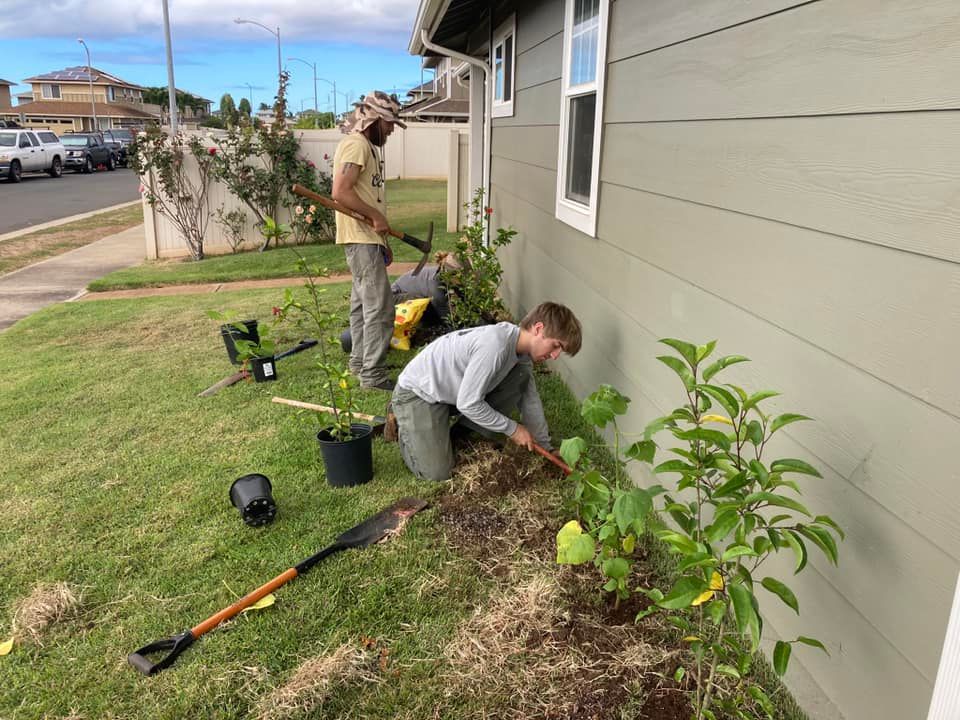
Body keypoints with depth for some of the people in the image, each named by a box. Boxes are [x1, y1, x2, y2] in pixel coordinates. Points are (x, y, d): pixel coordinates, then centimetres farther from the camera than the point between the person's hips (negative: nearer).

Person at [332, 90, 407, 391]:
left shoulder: (368, 146, 19)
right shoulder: (356, 144, -13)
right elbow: (341, 192, -23)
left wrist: (384, 241, 19)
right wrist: (376, 217, -17)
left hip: (369, 239, 11)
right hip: (361, 239, -11)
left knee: (363, 303, 16)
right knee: (380, 308, -11)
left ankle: (360, 362, 26)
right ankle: (373, 376, -6)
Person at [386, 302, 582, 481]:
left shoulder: (522, 350, -5)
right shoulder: (494, 347, -34)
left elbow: (530, 400, 6)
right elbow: (468, 404, -29)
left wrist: (546, 447, 5)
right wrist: (512, 428, -17)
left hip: (455, 389, 8)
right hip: (418, 392, -8)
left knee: (521, 377, -8)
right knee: (437, 472, -16)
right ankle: (402, 421, 11)